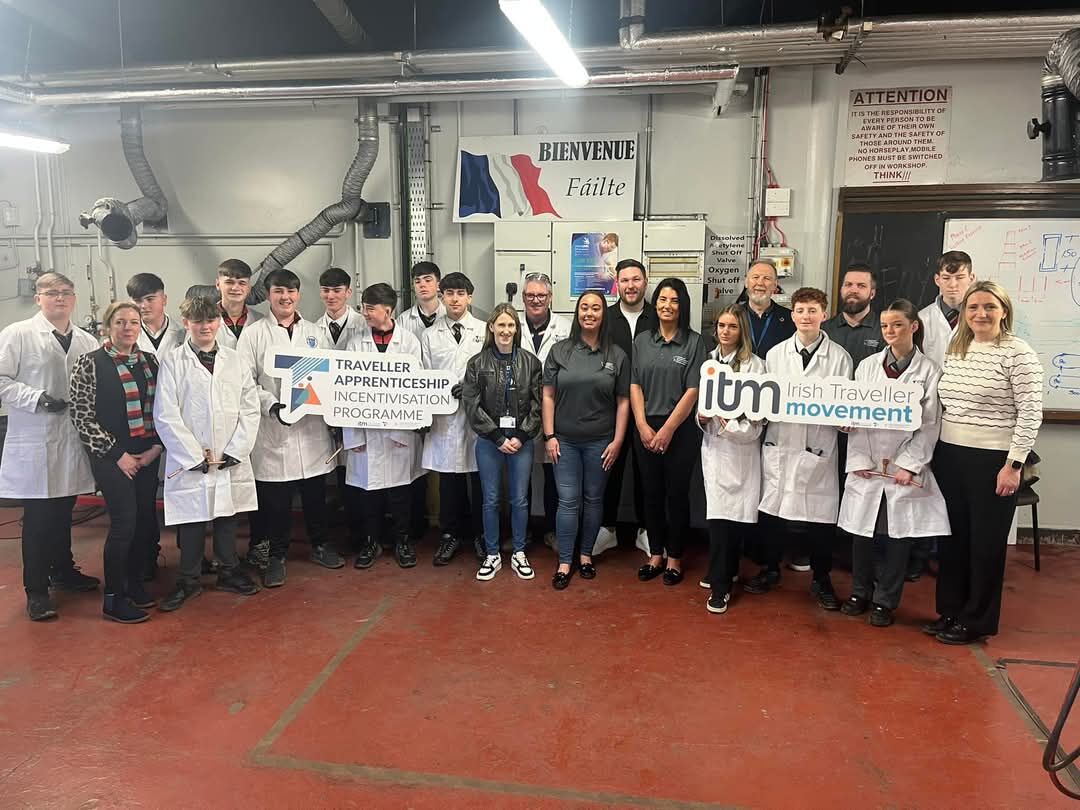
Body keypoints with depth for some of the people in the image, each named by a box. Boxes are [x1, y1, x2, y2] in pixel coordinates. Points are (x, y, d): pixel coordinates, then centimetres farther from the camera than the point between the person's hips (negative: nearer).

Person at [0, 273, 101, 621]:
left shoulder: (87, 341, 8)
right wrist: (39, 399, -17)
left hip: (74, 441, 4)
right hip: (35, 444, -4)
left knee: (63, 512, 18)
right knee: (38, 519, 3)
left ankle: (63, 570, 35)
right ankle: (36, 590, 13)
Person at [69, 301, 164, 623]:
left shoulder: (150, 361, 8)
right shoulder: (90, 363, -5)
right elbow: (82, 416, -8)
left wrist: (156, 446, -3)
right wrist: (117, 454, -9)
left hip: (147, 455, 5)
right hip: (112, 456, -5)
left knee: (146, 521, 8)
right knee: (124, 522, -7)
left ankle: (135, 583, 28)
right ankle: (113, 598, 8)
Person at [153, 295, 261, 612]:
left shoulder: (234, 360, 7)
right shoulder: (172, 362, -2)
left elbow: (250, 409, 4)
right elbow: (166, 416, -7)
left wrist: (235, 451, -6)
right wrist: (195, 456, -11)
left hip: (231, 461, 3)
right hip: (189, 463, -2)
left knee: (227, 517, 12)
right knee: (191, 520, 6)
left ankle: (229, 571, 28)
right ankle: (188, 580, 22)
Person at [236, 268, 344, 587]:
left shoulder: (313, 332, 12)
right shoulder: (254, 334, 0)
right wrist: (271, 405, -19)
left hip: (312, 425, 3)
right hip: (272, 428, -3)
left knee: (316, 492, 12)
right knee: (275, 498, 4)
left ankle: (319, 545, 29)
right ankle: (275, 556, 19)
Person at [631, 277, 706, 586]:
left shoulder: (694, 342, -3)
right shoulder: (642, 340, 7)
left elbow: (693, 391, -8)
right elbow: (635, 386, 5)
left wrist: (667, 429, -11)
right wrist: (643, 426, -6)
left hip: (680, 430, -3)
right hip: (645, 429, 3)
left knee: (677, 494, 5)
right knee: (652, 493, 10)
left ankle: (674, 558, 19)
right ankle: (655, 554, 23)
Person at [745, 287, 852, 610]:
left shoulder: (839, 357, 1)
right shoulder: (775, 354, 7)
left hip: (819, 446, -2)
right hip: (779, 442, 2)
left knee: (819, 515, 4)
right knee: (772, 509, 10)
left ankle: (821, 579, 23)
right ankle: (770, 569, 29)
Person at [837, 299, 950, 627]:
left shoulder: (928, 371, -1)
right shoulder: (867, 366, 6)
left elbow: (930, 425, -3)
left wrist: (909, 465, -10)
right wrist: (859, 460, -6)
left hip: (904, 467, -2)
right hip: (867, 464, 2)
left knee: (898, 534, 5)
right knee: (863, 532, 8)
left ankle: (885, 601, 20)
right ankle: (860, 592, 26)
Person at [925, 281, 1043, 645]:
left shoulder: (1018, 354, -10)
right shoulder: (954, 351, 9)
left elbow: (1031, 414, -12)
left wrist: (1014, 464, -15)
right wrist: (934, 451, 11)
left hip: (993, 461, -6)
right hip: (949, 455, 6)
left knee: (986, 542, 6)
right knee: (952, 536, 14)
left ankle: (976, 621, 19)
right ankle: (950, 610, 28)